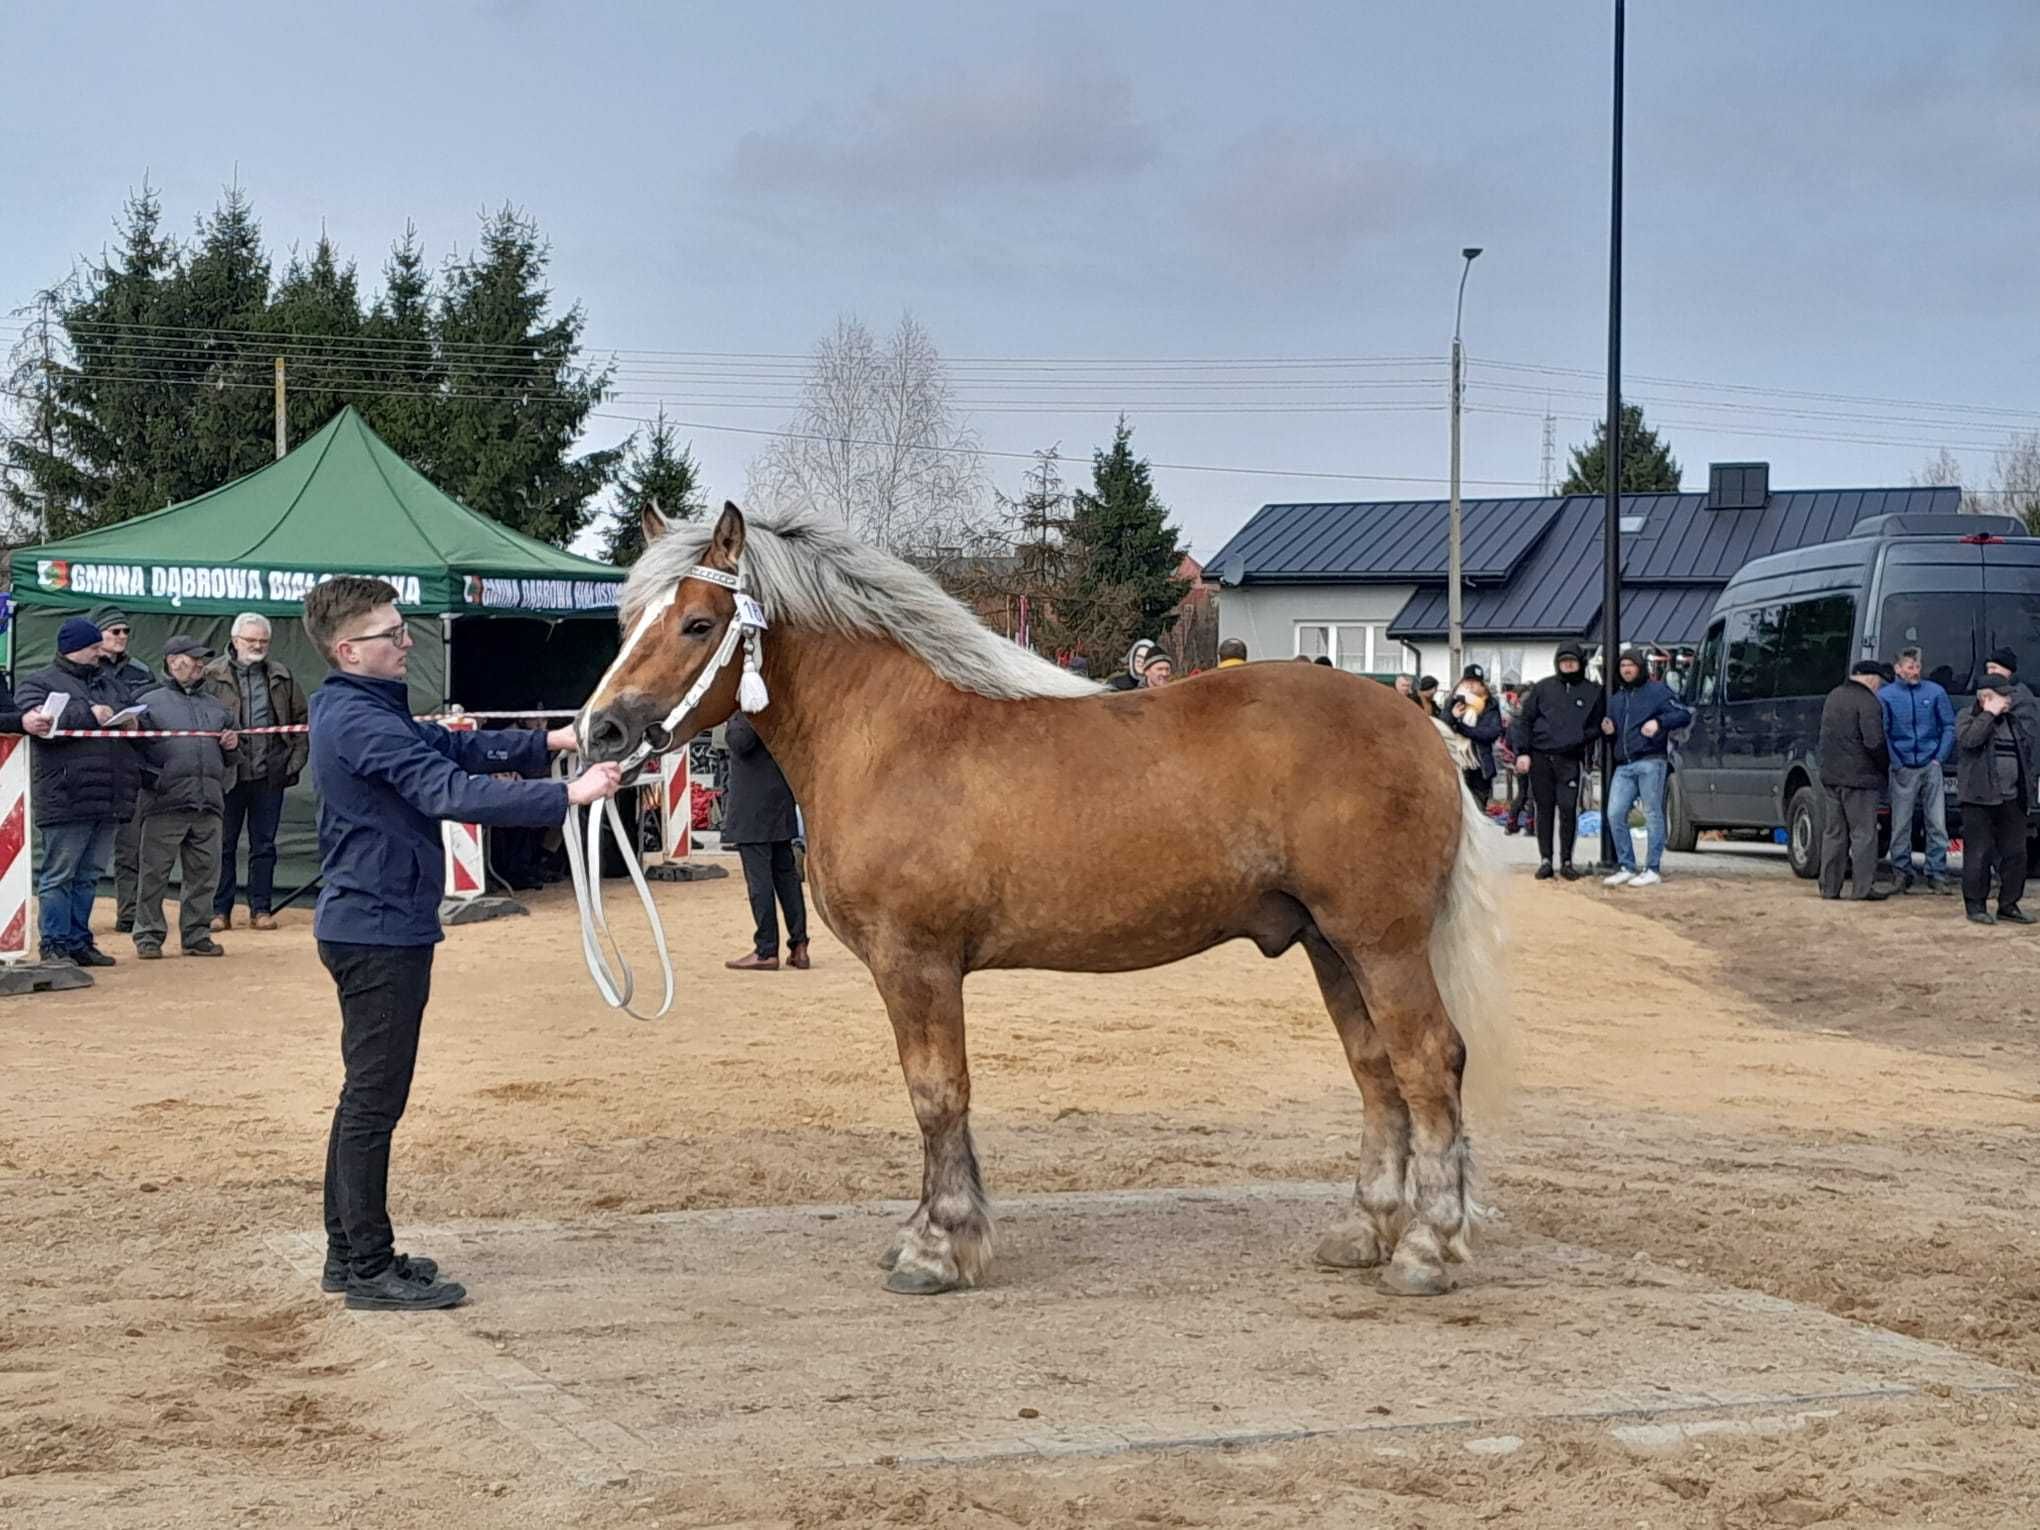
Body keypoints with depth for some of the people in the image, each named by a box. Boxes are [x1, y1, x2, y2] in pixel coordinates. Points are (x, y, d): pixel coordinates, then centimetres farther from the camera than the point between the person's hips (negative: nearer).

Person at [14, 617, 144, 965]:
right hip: (64, 800, -6)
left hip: (109, 800, 6)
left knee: (89, 876, 11)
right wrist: (90, 715, -15)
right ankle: (55, 945, 1)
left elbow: (134, 719, 28)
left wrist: (130, 722, 4)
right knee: (58, 876, -3)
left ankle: (79, 941, 17)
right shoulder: (40, 684, 2)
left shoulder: (110, 685, 22)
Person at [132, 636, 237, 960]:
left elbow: (226, 753, 31)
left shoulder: (213, 705, 23)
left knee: (204, 872, 6)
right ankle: (149, 936, 5)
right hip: (164, 804, -5)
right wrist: (149, 779, -15)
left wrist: (231, 745, 7)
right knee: (154, 873, -2)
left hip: (208, 802, 5)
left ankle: (196, 934, 14)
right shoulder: (150, 702, 5)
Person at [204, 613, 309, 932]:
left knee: (264, 846, 7)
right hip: (228, 774, -3)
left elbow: (300, 720, 14)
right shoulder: (212, 676, -2)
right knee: (223, 846, 4)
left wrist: (296, 759, 5)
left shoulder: (281, 678, 10)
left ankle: (260, 909, 14)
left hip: (269, 775, 3)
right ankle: (220, 911, 10)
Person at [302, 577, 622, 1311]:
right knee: (375, 1099, -6)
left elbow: (451, 746, 17)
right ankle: (369, 1270, -1)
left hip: (369, 926, 11)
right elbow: (450, 791, -30)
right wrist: (566, 794, -33)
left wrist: (546, 742, 5)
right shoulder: (360, 723, -21)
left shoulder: (370, 713, 12)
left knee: (368, 1093, 16)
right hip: (380, 931, -11)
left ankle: (349, 1251, 23)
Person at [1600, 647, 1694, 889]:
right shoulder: (1617, 699, 23)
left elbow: (1684, 715, -3)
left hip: (1651, 762, -6)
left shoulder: (1657, 691, 4)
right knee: (1615, 814, -3)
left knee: (1653, 815, -4)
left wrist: (1659, 723, -18)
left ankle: (1653, 870, -1)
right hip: (1624, 765, 6)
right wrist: (1609, 730, 9)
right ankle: (1626, 867, 6)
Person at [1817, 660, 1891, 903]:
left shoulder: (1833, 697, 14)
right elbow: (1874, 742, -20)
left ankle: (1829, 886, 14)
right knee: (1864, 833, -2)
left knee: (1832, 833, 12)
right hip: (1859, 777, -8)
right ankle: (1864, 888, -3)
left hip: (1830, 775, 8)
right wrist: (1885, 764, -5)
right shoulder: (1867, 702, -14)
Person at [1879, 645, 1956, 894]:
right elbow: (1881, 733, 2)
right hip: (1903, 769, -1)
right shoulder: (1885, 695, 2)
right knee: (1900, 825, 1)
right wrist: (1895, 762, -5)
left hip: (1931, 767, 1)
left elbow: (1949, 726, 10)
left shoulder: (1935, 692, 6)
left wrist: (1940, 758, 1)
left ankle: (1937, 874, 4)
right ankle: (1902, 873, 11)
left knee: (1937, 824, -1)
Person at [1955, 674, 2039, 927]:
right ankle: (1975, 906, 4)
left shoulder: (2017, 721, 13)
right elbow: (1968, 739, -21)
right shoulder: (1969, 717, -1)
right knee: (1978, 854, -4)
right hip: (1979, 798, -5)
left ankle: (2008, 906, 16)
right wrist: (1989, 714, -18)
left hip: (2012, 798, 5)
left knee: (2015, 854, 7)